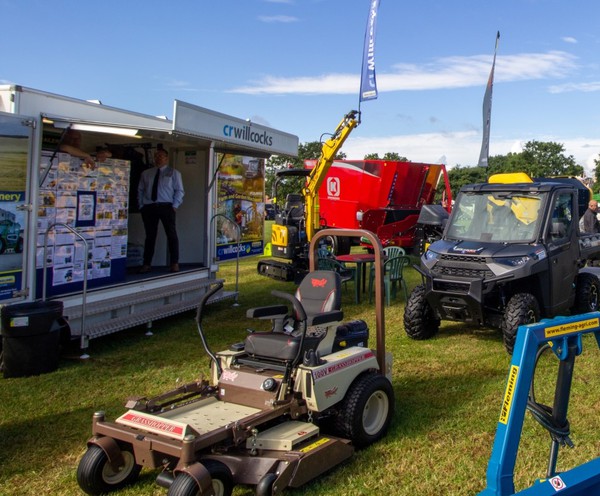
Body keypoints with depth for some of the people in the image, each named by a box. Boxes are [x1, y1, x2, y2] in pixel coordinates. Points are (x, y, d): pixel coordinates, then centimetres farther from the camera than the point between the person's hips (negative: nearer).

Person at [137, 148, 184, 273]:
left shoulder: (173, 173, 8)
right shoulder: (146, 173, 16)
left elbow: (179, 191, 2)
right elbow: (140, 190, 16)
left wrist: (175, 205, -9)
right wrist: (141, 205, 5)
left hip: (166, 207, -2)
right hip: (149, 207, 2)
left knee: (172, 235, -4)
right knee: (150, 236, 5)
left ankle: (174, 263, 1)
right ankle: (147, 264, 9)